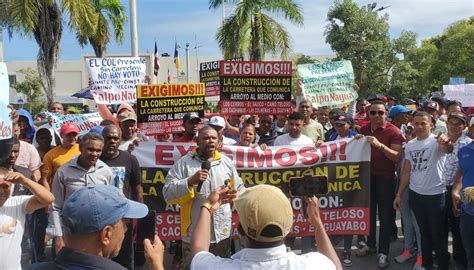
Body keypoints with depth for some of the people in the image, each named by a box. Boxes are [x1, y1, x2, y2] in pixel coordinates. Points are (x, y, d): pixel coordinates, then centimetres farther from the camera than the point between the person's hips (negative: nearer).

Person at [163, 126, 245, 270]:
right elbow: (168, 194, -14)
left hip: (223, 233, 4)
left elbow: (238, 189, 14)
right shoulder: (183, 163, -8)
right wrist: (190, 181, -25)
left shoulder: (227, 162, 5)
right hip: (195, 235, -3)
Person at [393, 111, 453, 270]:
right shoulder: (409, 145, 6)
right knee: (424, 232, 18)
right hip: (415, 194, 5)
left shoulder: (436, 141, -12)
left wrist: (446, 143, -60)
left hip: (435, 195, -5)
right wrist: (399, 194, 8)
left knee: (438, 235, 7)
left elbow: (448, 149, -36)